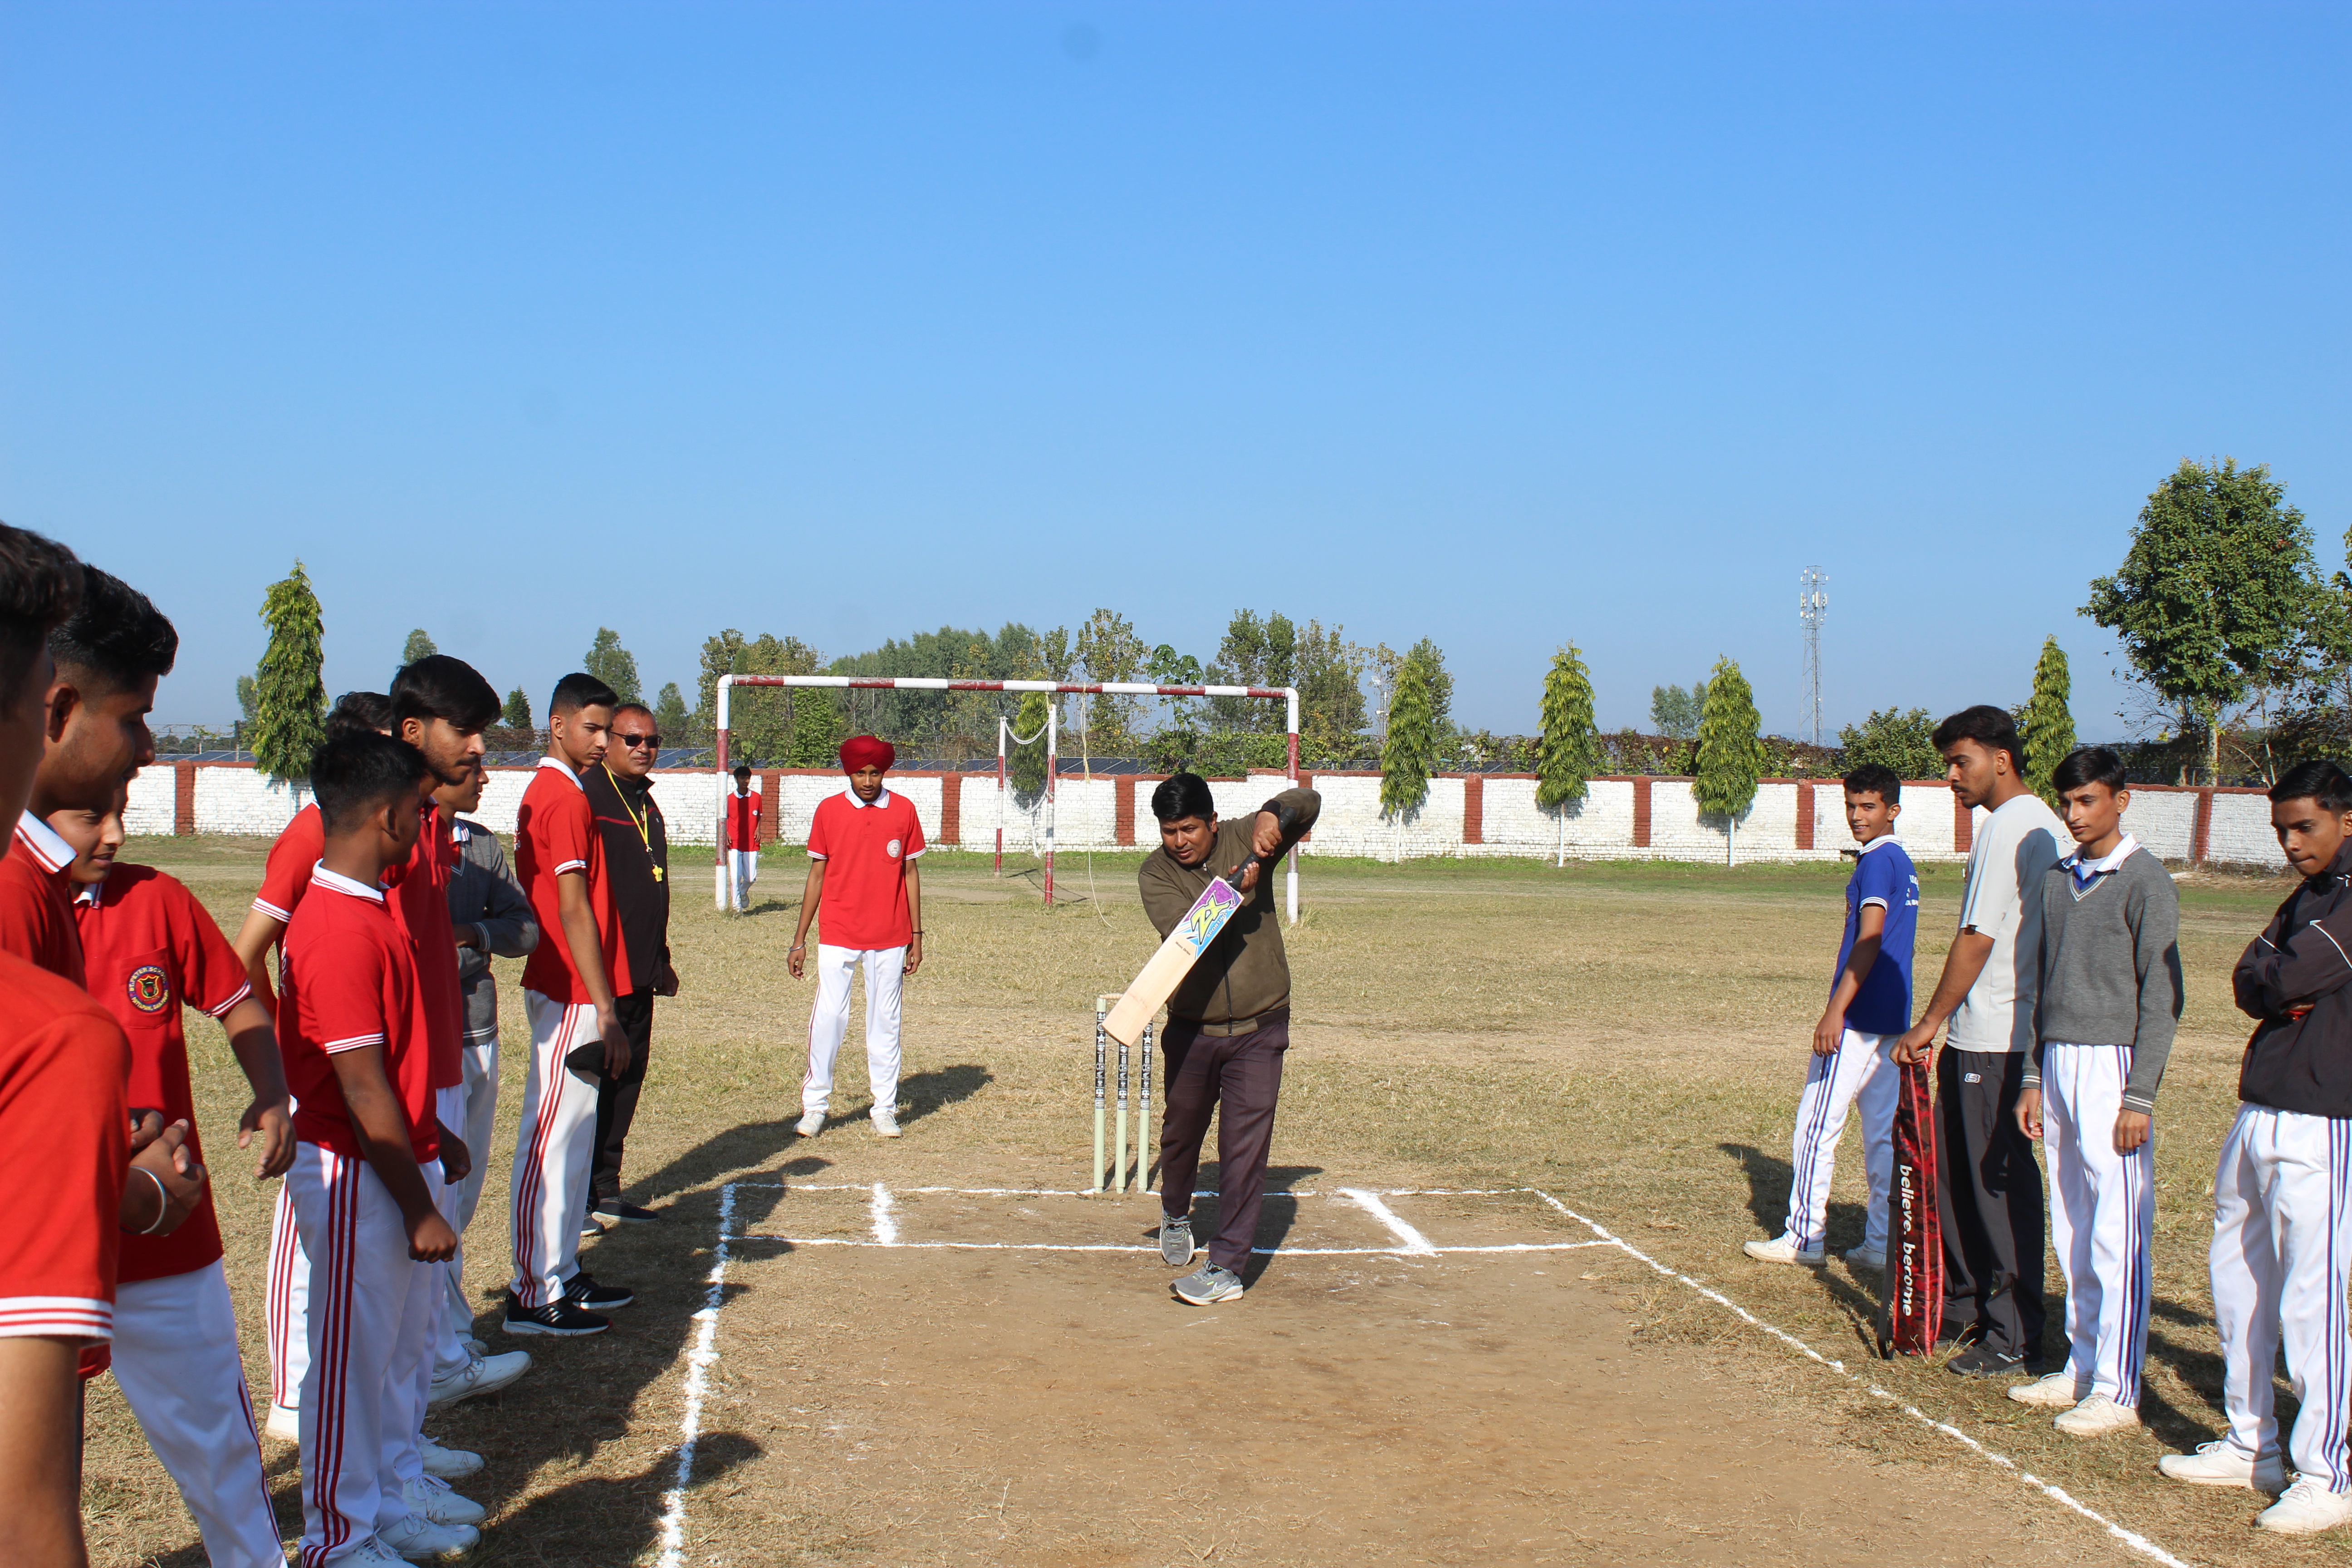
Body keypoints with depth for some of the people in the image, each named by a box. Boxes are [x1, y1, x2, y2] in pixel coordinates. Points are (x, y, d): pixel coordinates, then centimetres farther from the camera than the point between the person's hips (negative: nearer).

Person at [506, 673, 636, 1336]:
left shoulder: (549, 792, 16)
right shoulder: (566, 799, -15)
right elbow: (575, 912, -20)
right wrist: (606, 1013, -20)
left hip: (564, 990, 11)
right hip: (572, 996, -11)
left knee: (573, 1135, 16)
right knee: (552, 1142, -5)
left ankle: (564, 1274, 25)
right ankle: (534, 1295, 1)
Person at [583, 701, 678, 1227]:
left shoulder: (647, 803, 17)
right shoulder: (587, 795, -10)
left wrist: (660, 960, 23)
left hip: (639, 971, 9)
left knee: (628, 1078, 12)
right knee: (592, 1080, -3)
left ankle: (606, 1191, 22)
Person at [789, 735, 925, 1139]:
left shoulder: (904, 811, 2)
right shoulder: (828, 810, 0)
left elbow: (910, 873, 7)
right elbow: (817, 875, 4)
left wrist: (916, 935, 6)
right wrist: (799, 939, 4)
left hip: (890, 938, 1)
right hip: (837, 936, -1)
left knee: (885, 1021, 6)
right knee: (828, 1018, -3)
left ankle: (885, 1109, 13)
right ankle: (815, 1106, 8)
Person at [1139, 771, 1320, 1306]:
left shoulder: (1245, 842, -2)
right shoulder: (1155, 873, -5)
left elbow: (1308, 802, 0)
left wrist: (1274, 814, -21)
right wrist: (1233, 892, -34)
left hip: (1259, 1029, -1)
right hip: (1191, 1030, 2)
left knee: (1244, 1146, -8)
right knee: (1180, 1132, 18)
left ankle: (1227, 1266, -6)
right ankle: (1176, 1214, 47)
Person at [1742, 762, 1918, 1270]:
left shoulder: (1878, 861, -12)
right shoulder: (1903, 863, 18)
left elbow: (1869, 940, -20)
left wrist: (1835, 1012, -23)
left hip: (1857, 1018, -10)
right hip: (1891, 1019, 10)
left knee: (1817, 1125, -3)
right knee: (1884, 1130, 9)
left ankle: (1805, 1236, 1)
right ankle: (1883, 1242, 11)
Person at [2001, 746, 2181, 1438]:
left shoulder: (2145, 883, -8)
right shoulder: (2057, 880, 13)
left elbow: (2161, 998, -10)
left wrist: (2139, 1097, -15)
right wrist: (2034, 1077, 14)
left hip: (2113, 1066, -7)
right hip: (2060, 1062, 7)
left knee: (2117, 1235, -5)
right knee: (2072, 1231, 11)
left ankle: (2117, 1390, -1)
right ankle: (2083, 1366, 20)